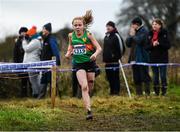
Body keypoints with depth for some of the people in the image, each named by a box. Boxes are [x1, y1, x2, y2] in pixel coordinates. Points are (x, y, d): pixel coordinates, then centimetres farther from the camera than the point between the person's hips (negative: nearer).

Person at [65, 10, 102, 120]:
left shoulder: (88, 34, -8)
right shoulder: (71, 36, 1)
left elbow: (99, 48, -9)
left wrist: (95, 54, -29)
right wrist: (69, 52, 2)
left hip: (90, 63, 0)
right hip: (79, 64, 0)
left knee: (89, 88, 10)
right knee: (84, 87, -17)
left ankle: (87, 102, 41)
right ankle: (89, 111, -22)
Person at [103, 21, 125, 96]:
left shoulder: (116, 36, -8)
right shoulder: (106, 36, 17)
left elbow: (121, 47, -13)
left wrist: (118, 56, -11)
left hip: (114, 61, -8)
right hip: (107, 61, 8)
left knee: (115, 77, -6)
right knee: (109, 77, 11)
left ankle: (116, 91, -3)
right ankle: (112, 91, 19)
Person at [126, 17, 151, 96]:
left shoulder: (144, 31, -5)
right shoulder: (133, 32, 15)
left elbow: (139, 40, -20)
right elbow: (128, 43, 12)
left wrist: (133, 35, -5)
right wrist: (130, 35, -2)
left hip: (142, 58, -7)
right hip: (134, 58, 7)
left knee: (144, 76, -6)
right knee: (136, 78, 9)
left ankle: (147, 93, -4)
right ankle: (138, 93, 15)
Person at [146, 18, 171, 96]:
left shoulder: (164, 33, -3)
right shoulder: (150, 34, 7)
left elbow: (168, 46, -7)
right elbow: (147, 47, 5)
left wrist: (159, 43, -20)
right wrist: (152, 45, -15)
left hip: (163, 58, -3)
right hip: (153, 58, 3)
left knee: (163, 76, -3)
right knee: (155, 76, 7)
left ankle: (164, 92, 4)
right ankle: (156, 92, 14)